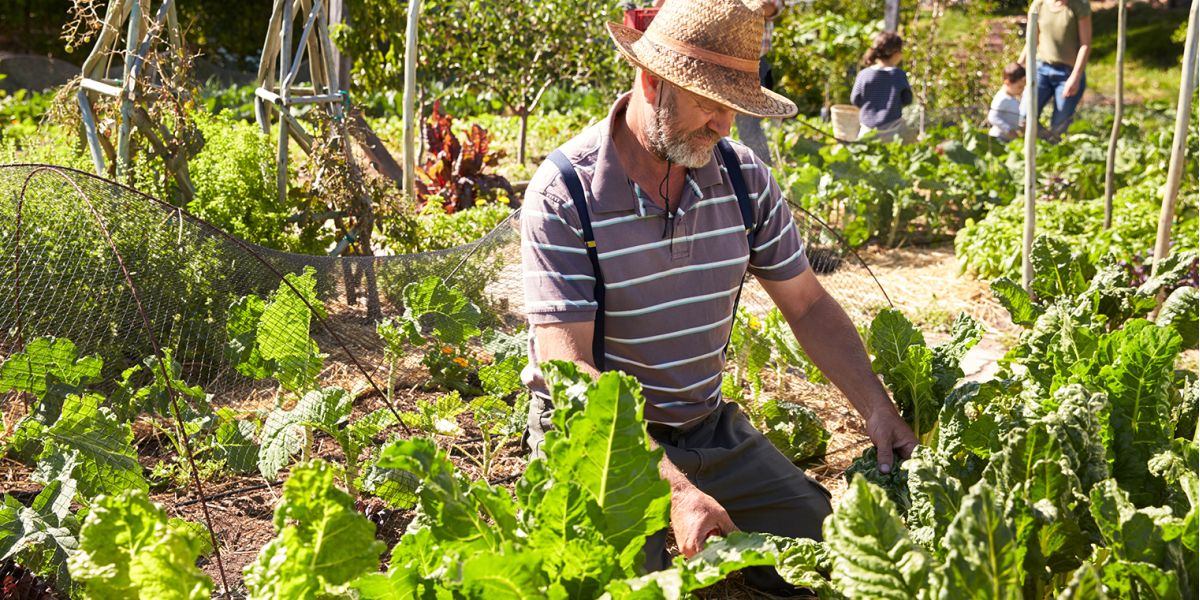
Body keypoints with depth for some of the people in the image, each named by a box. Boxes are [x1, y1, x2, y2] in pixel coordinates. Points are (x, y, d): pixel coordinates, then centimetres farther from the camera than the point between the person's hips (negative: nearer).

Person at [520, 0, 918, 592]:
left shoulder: (743, 176, -2)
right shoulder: (564, 193, -19)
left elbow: (808, 304, 8)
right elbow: (570, 370, -24)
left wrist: (877, 408, -6)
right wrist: (675, 488, -33)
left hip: (710, 427, 5)